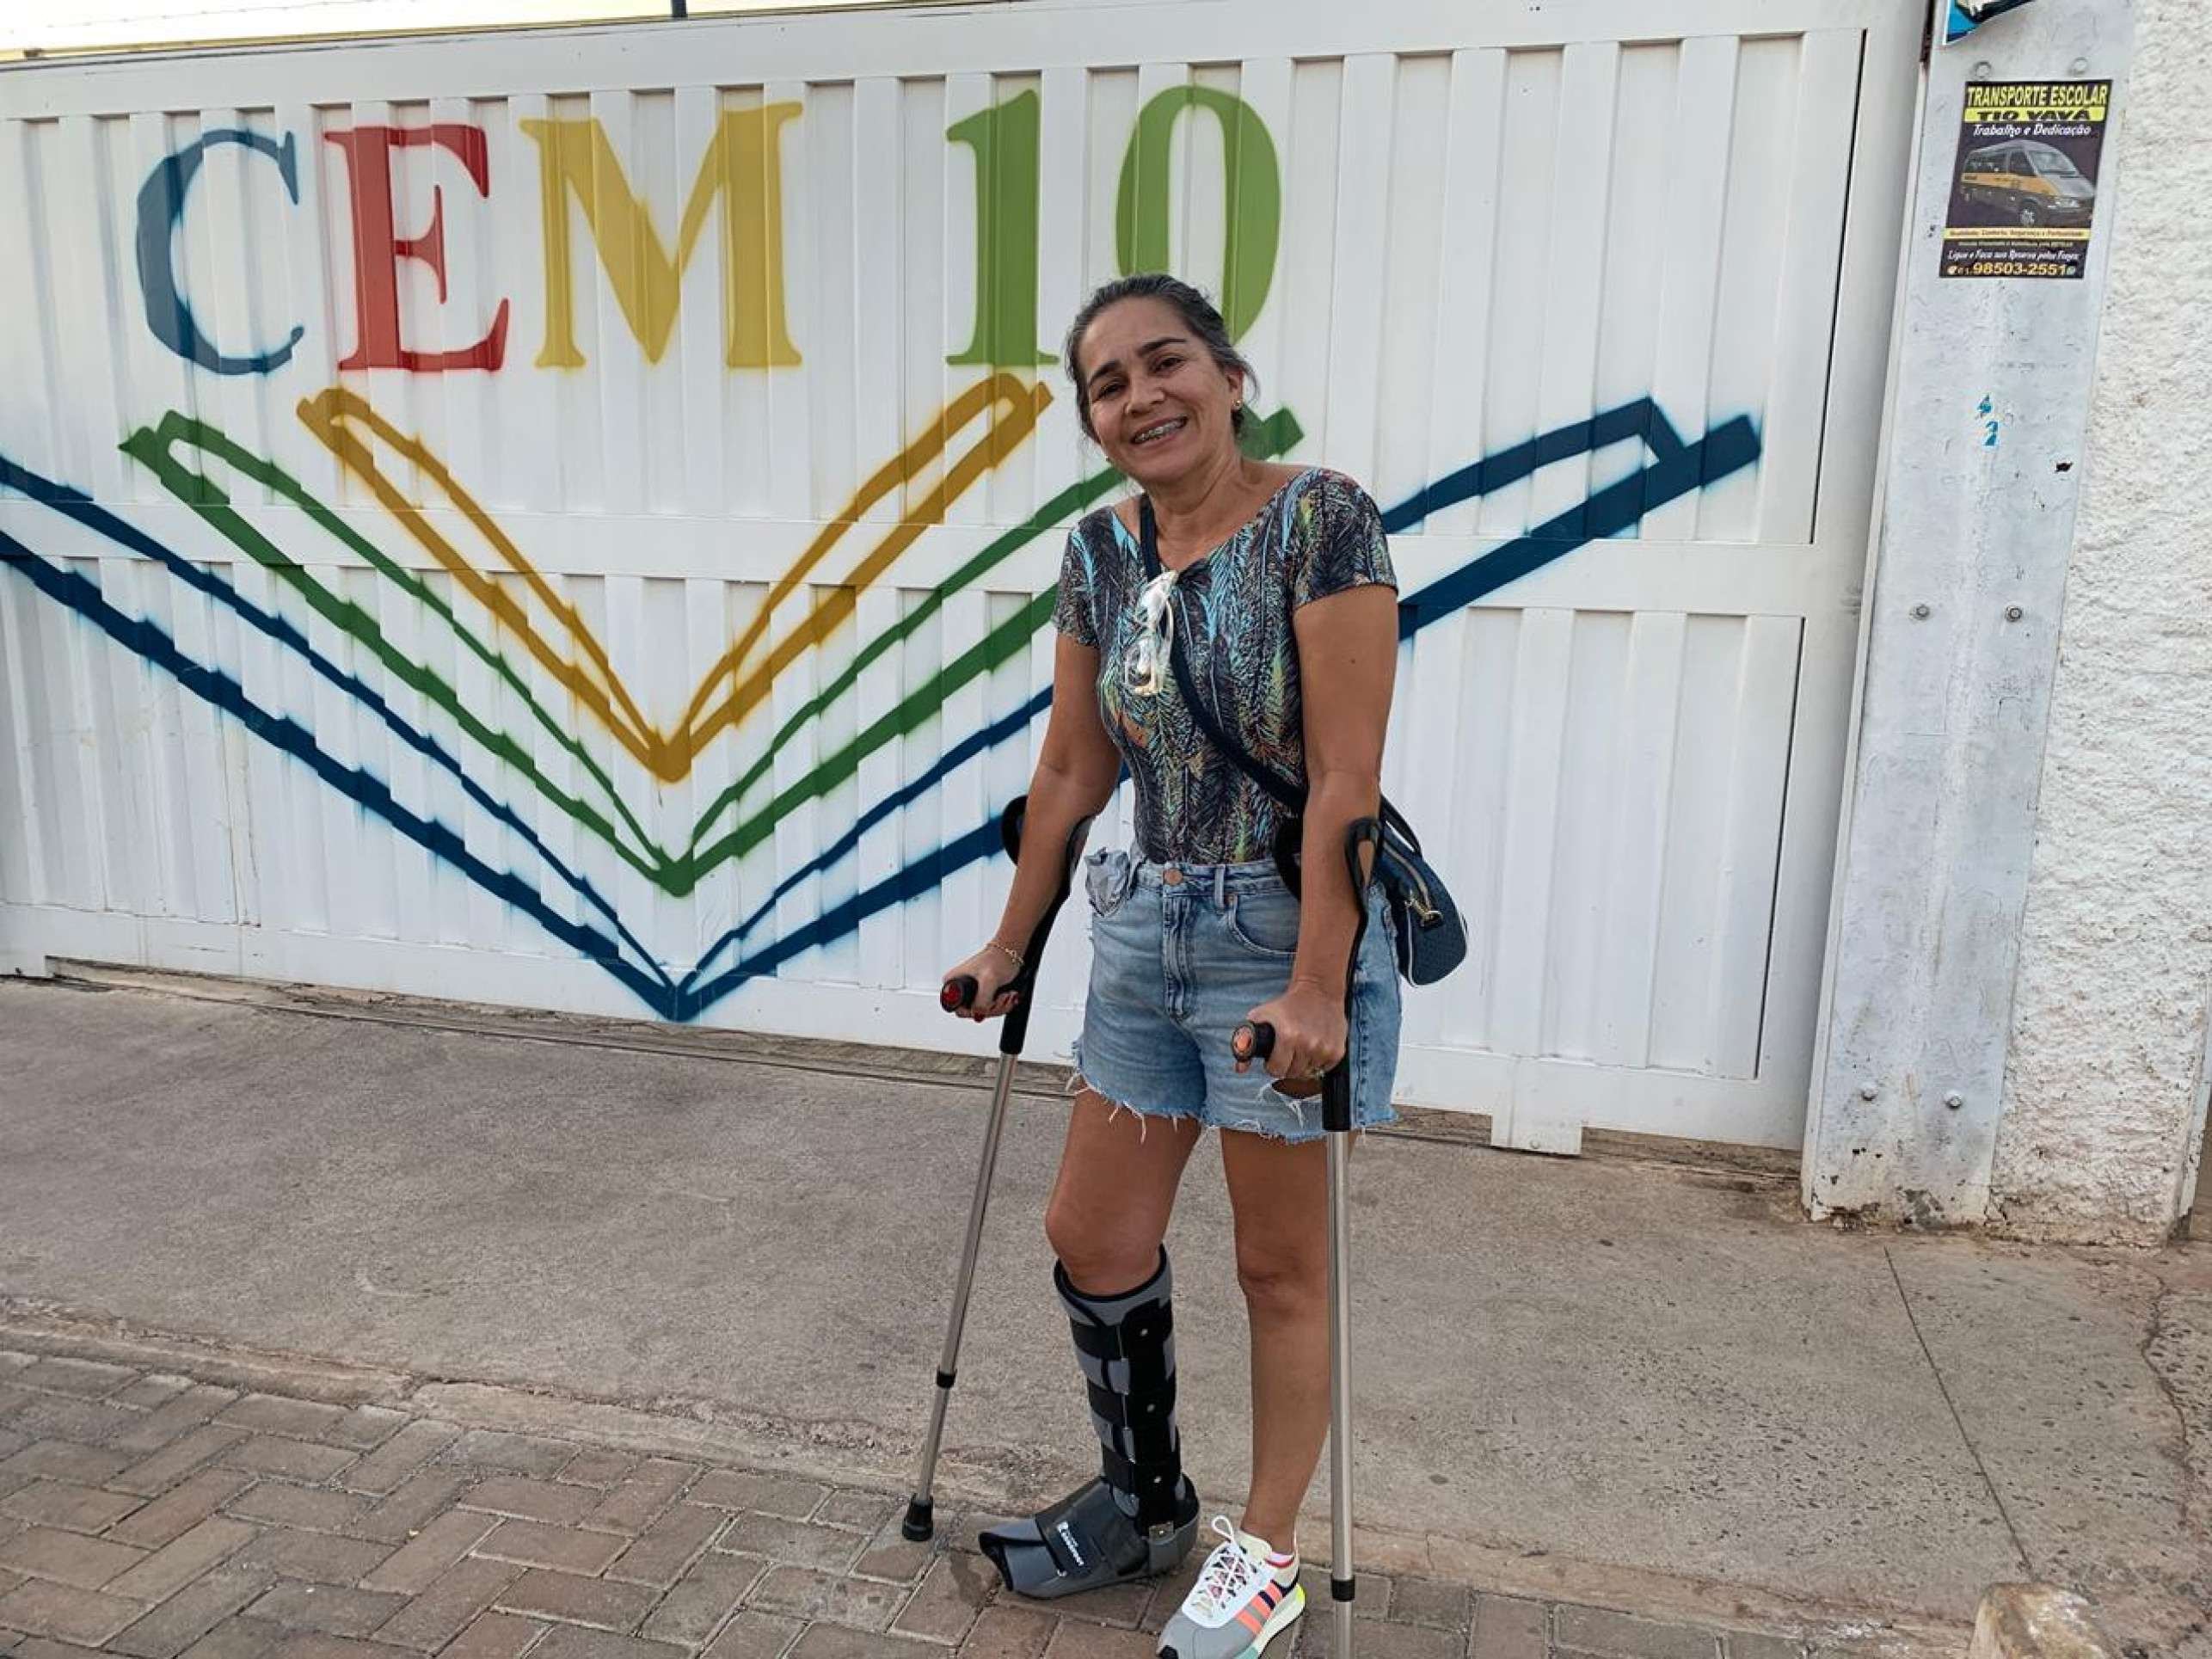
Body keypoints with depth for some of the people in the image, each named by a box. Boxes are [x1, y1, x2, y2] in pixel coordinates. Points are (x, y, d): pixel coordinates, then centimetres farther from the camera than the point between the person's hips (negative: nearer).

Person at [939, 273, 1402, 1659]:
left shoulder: (1320, 519, -15)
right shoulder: (1101, 552, 4)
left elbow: (1346, 777, -19)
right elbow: (1073, 769, 10)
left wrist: (1317, 988, -22)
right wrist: (1011, 946, 13)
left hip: (1288, 934, -6)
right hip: (1147, 932, 7)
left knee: (1281, 1267, 10)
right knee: (1093, 1237, 15)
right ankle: (1144, 1506, 40)